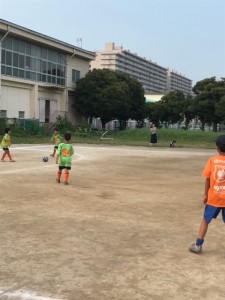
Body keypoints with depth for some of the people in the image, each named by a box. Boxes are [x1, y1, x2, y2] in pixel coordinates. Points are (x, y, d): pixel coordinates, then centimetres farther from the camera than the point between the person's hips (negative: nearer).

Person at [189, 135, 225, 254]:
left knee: (205, 220, 15)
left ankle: (198, 245, 15)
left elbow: (207, 179, -3)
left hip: (213, 197, 1)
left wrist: (206, 194, 7)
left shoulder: (212, 160, -5)